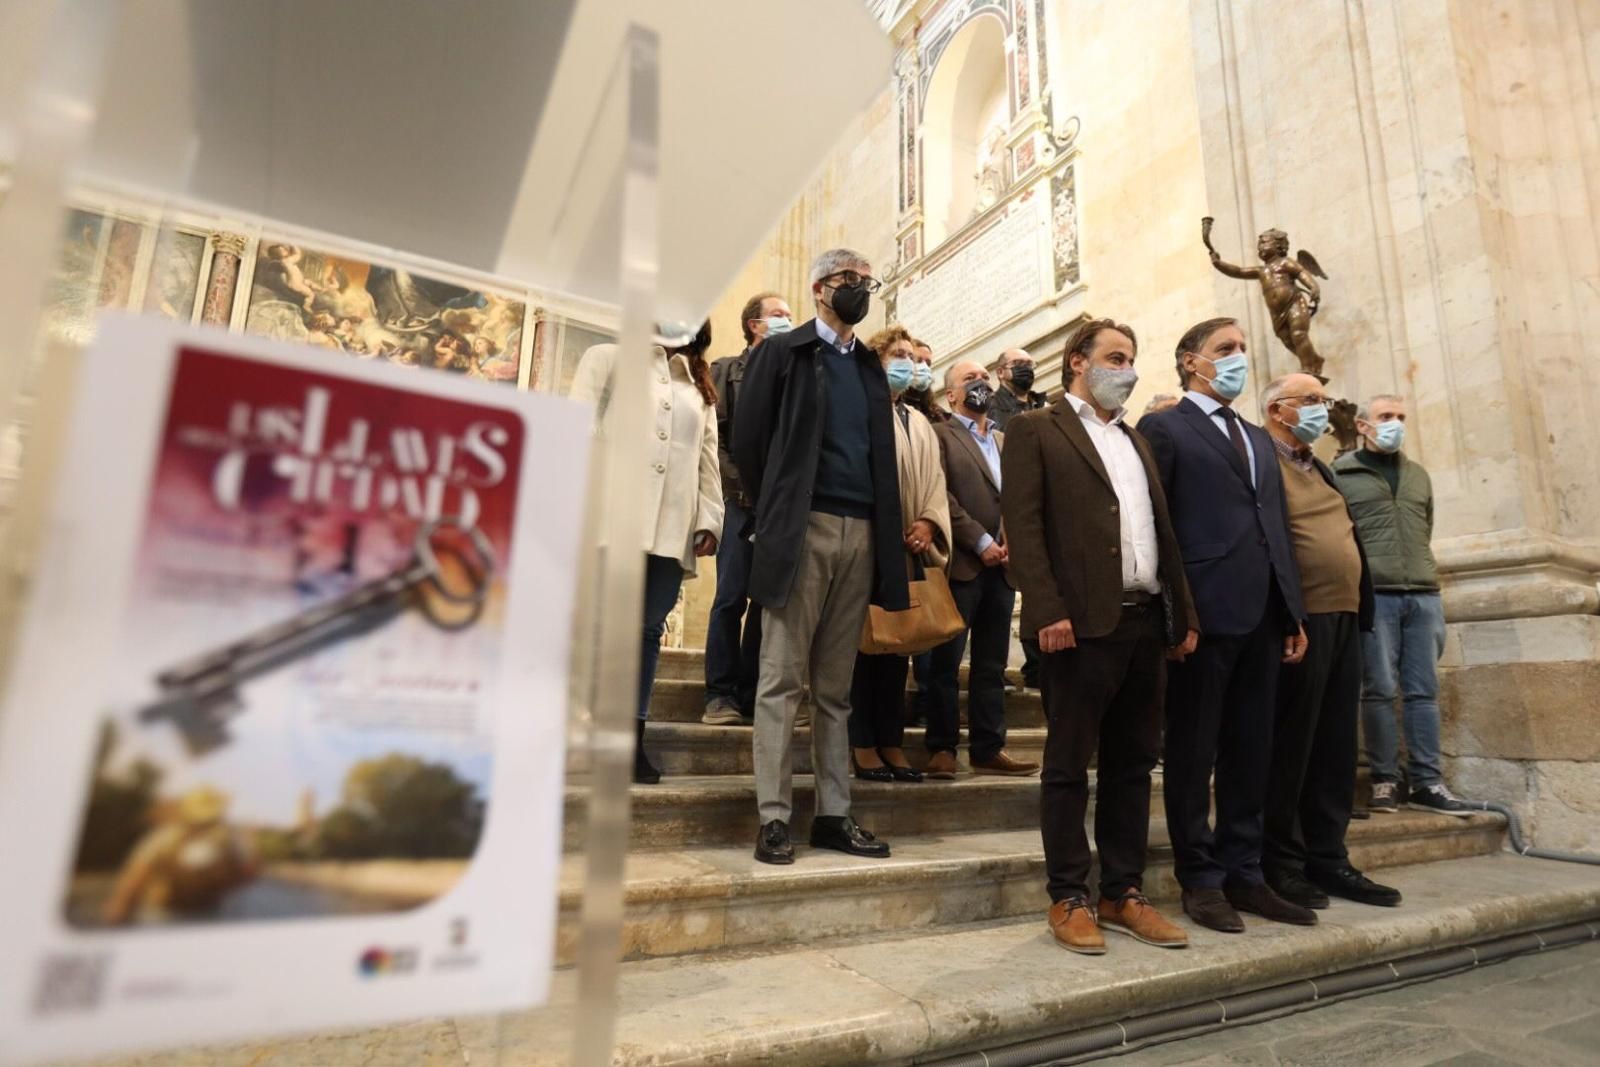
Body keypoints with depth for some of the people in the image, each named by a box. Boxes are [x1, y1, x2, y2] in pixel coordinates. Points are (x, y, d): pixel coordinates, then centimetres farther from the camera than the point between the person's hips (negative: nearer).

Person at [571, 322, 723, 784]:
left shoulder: (701, 387, 25)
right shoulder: (608, 358, 14)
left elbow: (707, 457, 18)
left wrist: (710, 518, 6)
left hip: (673, 526, 3)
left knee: (649, 628, 3)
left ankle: (632, 738, 8)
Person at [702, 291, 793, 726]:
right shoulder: (727, 370, 12)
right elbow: (715, 436, 2)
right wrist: (743, 482, -10)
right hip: (744, 501, -2)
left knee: (769, 601, 2)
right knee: (731, 598, -5)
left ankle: (751, 698, 7)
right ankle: (721, 696, 1)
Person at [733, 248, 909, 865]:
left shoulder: (871, 366, 20)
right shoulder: (784, 351, 6)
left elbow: (882, 454, 19)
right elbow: (748, 438, 1)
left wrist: (884, 529, 8)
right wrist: (774, 515, 1)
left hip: (862, 534, 5)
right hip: (803, 530, -4)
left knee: (835, 686, 8)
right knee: (782, 680, -3)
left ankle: (833, 814, 14)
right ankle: (774, 819, 4)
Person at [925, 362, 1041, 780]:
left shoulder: (1006, 442, 21)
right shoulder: (940, 436, 2)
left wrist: (1013, 540, -3)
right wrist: (980, 541, -12)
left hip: (1002, 566, 6)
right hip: (960, 564, -6)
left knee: (992, 664, 9)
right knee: (946, 662, 0)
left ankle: (989, 748, 16)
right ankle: (942, 747, 9)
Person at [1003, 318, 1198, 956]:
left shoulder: (1137, 441, 23)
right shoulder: (1035, 430, 2)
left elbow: (1163, 531, 19)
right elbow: (1022, 525, -9)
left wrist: (1184, 613, 12)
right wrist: (1047, 612, -18)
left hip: (1145, 621, 7)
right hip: (1081, 622, -7)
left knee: (1133, 764, 12)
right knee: (1069, 766, 2)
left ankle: (1124, 893, 23)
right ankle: (1068, 899, 14)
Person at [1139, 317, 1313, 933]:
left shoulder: (1258, 438, 22)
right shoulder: (1164, 429, 0)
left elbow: (1277, 527, 19)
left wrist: (1293, 612, 13)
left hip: (1262, 616, 7)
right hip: (1205, 612, -7)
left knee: (1251, 752, 12)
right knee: (1194, 753, 2)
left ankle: (1244, 874, 23)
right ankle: (1201, 880, 14)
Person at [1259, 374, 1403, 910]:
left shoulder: (1320, 468, 21)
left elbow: (1348, 537, 23)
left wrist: (1360, 608, 14)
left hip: (1343, 617, 9)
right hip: (1300, 621, -9)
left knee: (1336, 745, 12)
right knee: (1290, 743, -1)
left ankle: (1327, 857, 22)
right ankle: (1282, 862, 11)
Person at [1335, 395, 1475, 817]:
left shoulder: (1418, 474, 19)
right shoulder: (1341, 474, 2)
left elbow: (1425, 532, 22)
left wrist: (1425, 577, 14)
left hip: (1424, 595, 5)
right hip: (1373, 595, -5)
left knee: (1423, 690, 4)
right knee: (1380, 690, -3)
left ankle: (1427, 783, 9)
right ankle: (1385, 780, 5)